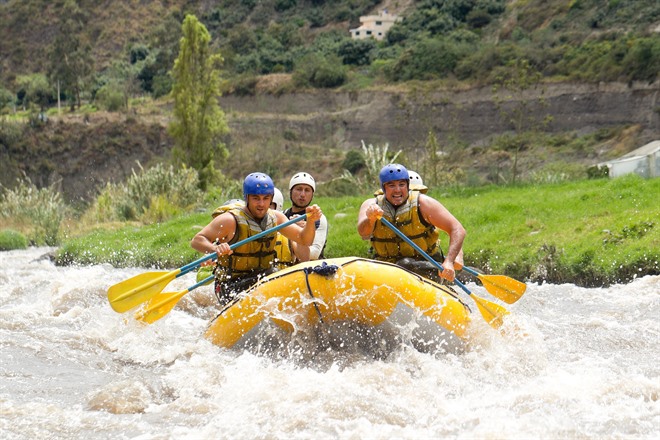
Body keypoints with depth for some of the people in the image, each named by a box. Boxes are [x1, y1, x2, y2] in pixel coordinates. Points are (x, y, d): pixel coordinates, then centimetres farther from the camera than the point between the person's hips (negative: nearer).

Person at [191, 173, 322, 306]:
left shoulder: (275, 218, 6)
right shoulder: (231, 220, -11)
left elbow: (304, 240, 6)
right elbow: (196, 240, -15)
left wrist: (310, 222, -15)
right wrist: (215, 249, -36)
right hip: (231, 285, -6)